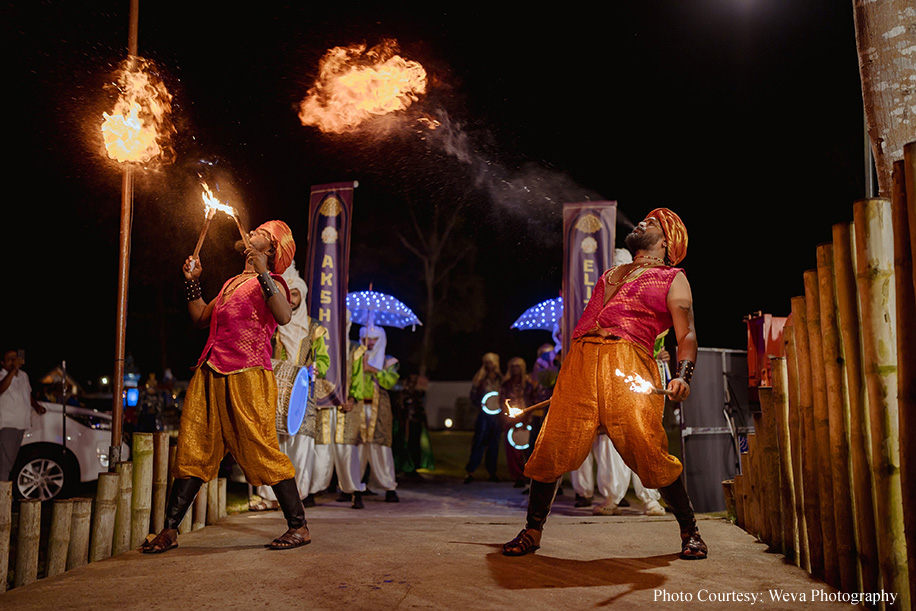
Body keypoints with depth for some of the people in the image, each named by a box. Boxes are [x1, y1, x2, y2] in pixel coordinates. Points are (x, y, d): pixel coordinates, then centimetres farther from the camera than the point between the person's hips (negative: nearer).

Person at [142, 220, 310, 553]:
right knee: (192, 450, 6)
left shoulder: (270, 282, 2)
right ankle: (169, 530, 14)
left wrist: (262, 274, -24)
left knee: (261, 450, -7)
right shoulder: (231, 283, 25)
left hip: (248, 375, -7)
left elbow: (284, 316, -19)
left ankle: (299, 526, 2)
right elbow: (201, 318, 29)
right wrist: (192, 281, 23)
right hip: (210, 375, 7)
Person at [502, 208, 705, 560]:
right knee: (552, 444, -5)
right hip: (581, 358, 4)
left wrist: (682, 376, -13)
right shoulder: (609, 274, 32)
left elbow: (687, 336, 5)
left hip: (628, 361, -4)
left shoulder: (672, 279, 17)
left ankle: (690, 531, 8)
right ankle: (532, 531, 8)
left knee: (647, 449, -14)